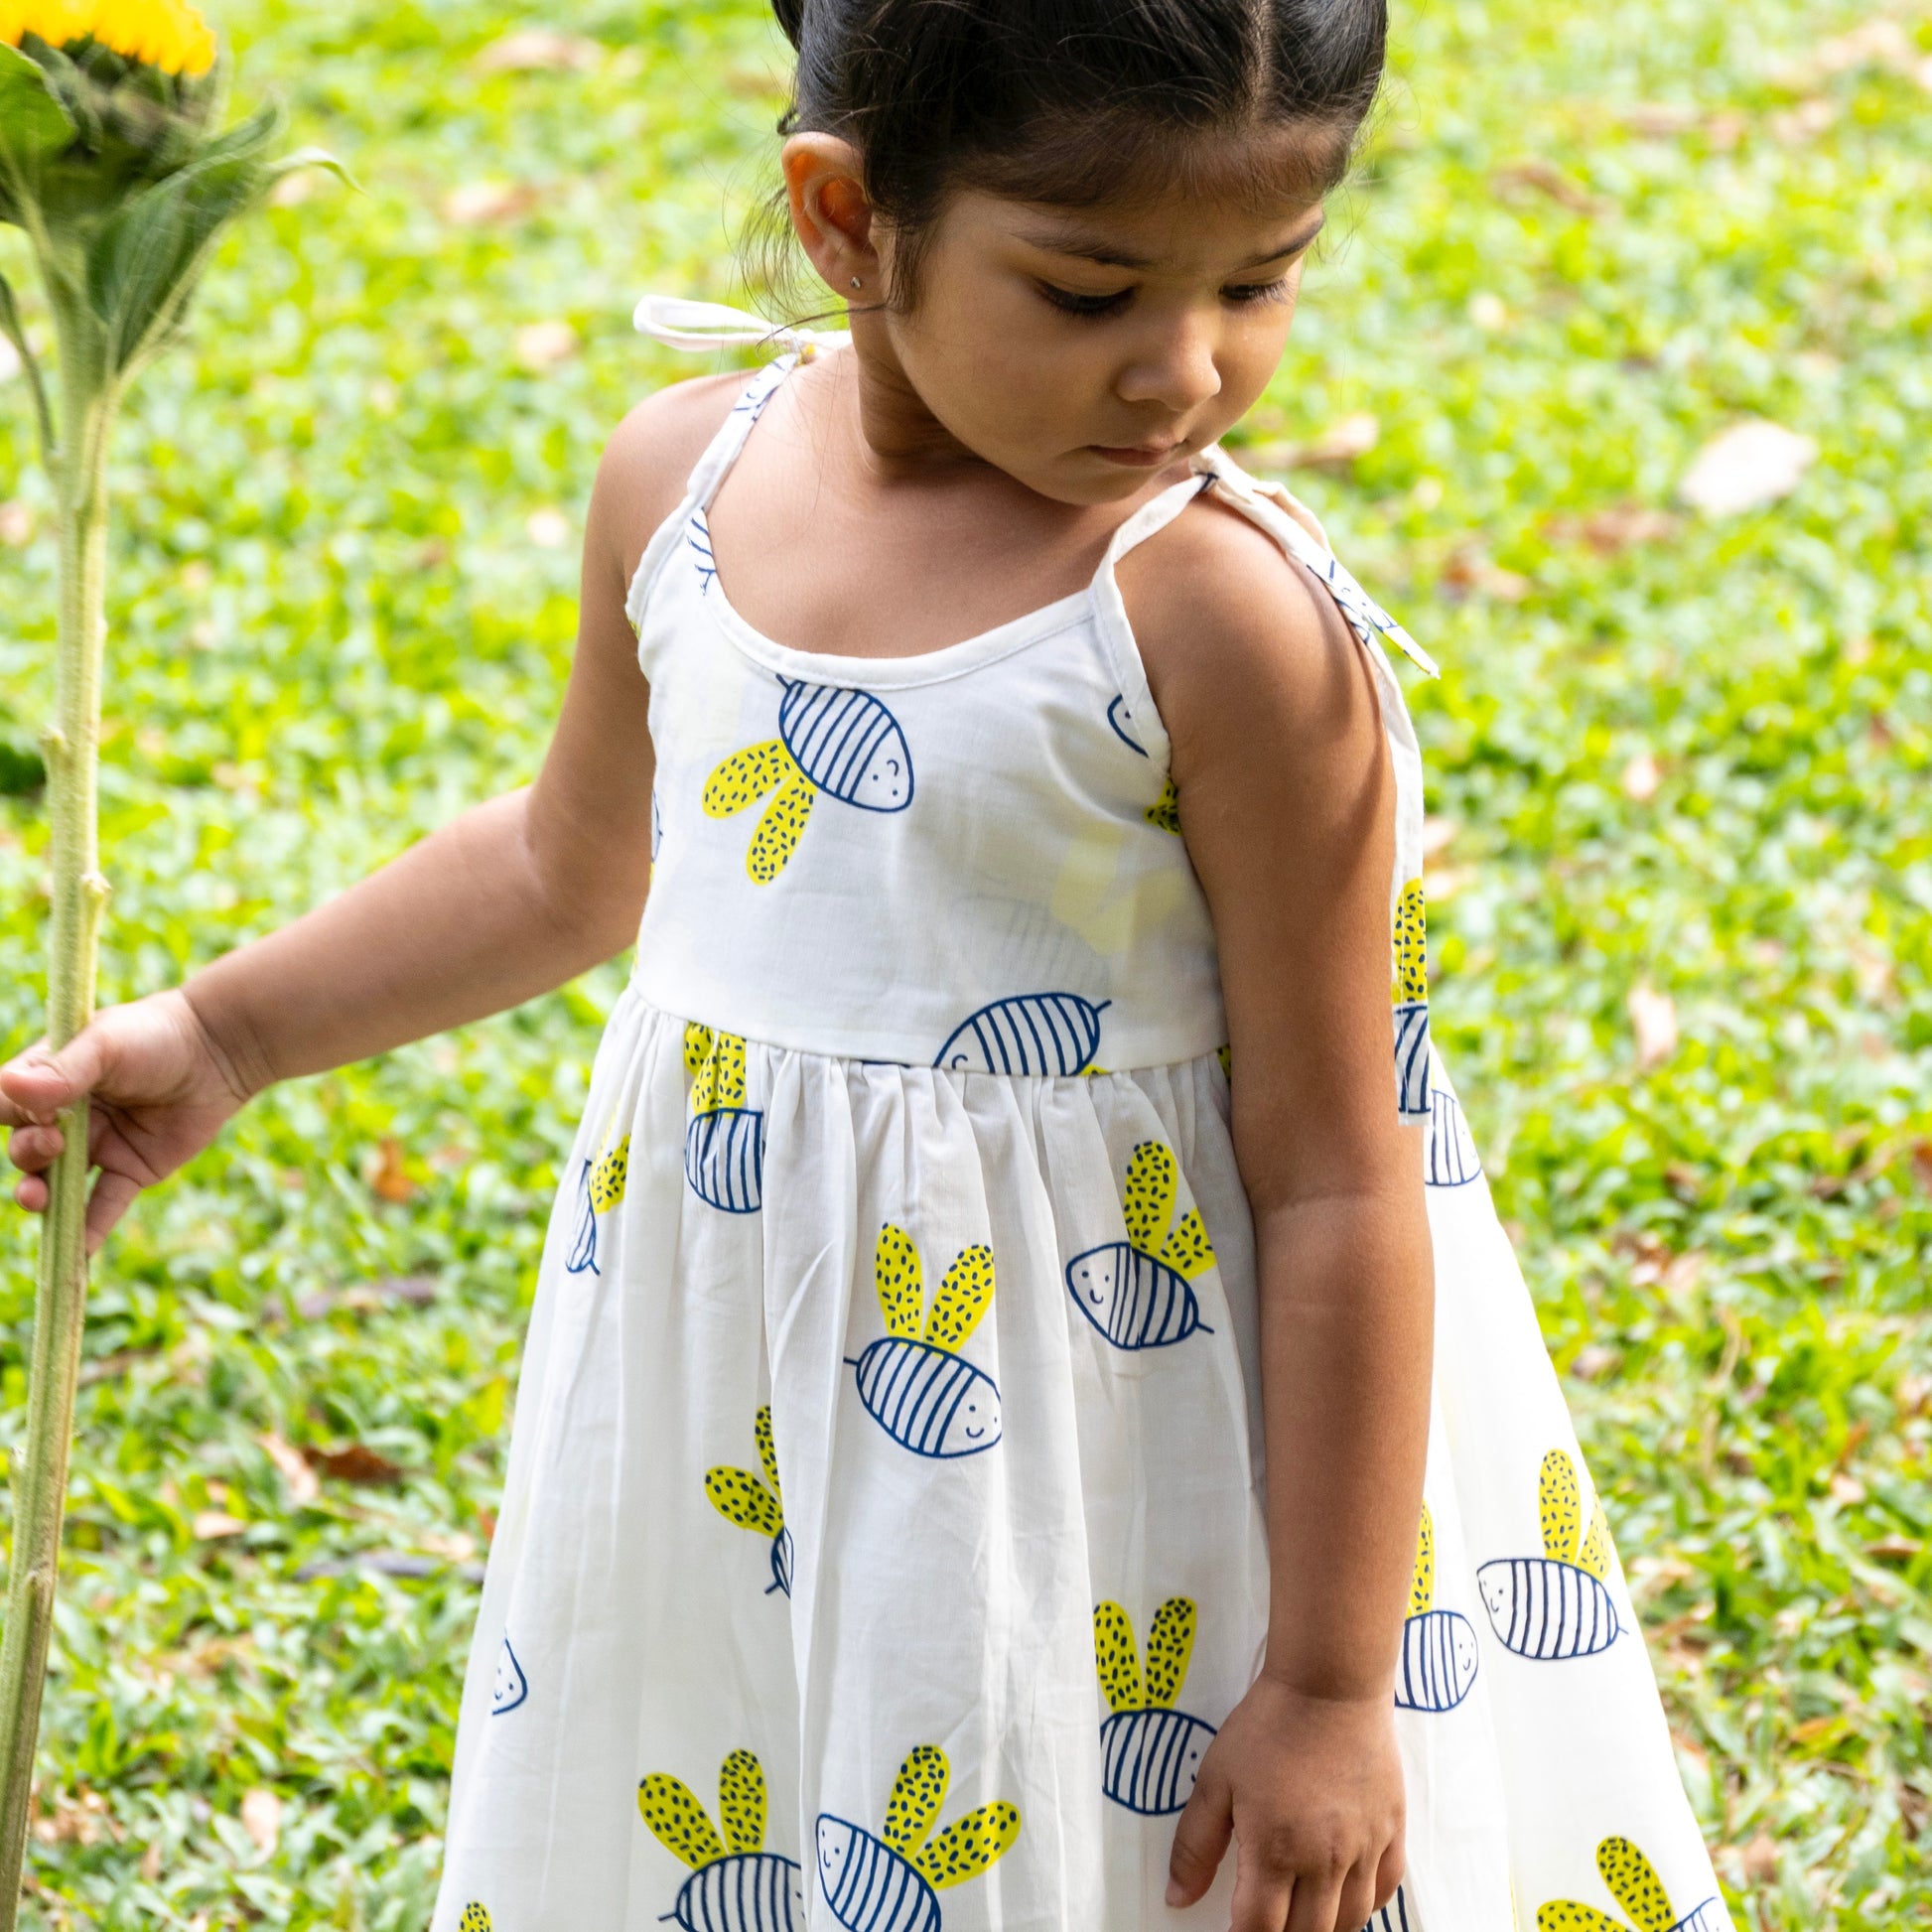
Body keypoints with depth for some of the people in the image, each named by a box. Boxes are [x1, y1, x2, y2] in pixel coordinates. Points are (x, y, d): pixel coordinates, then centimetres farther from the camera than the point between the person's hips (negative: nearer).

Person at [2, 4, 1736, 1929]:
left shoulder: (1233, 628, -21)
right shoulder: (686, 477, -3)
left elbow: (1338, 1184, -16)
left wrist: (1333, 1682, -14)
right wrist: (221, 1036, 21)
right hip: (725, 1412, 6)